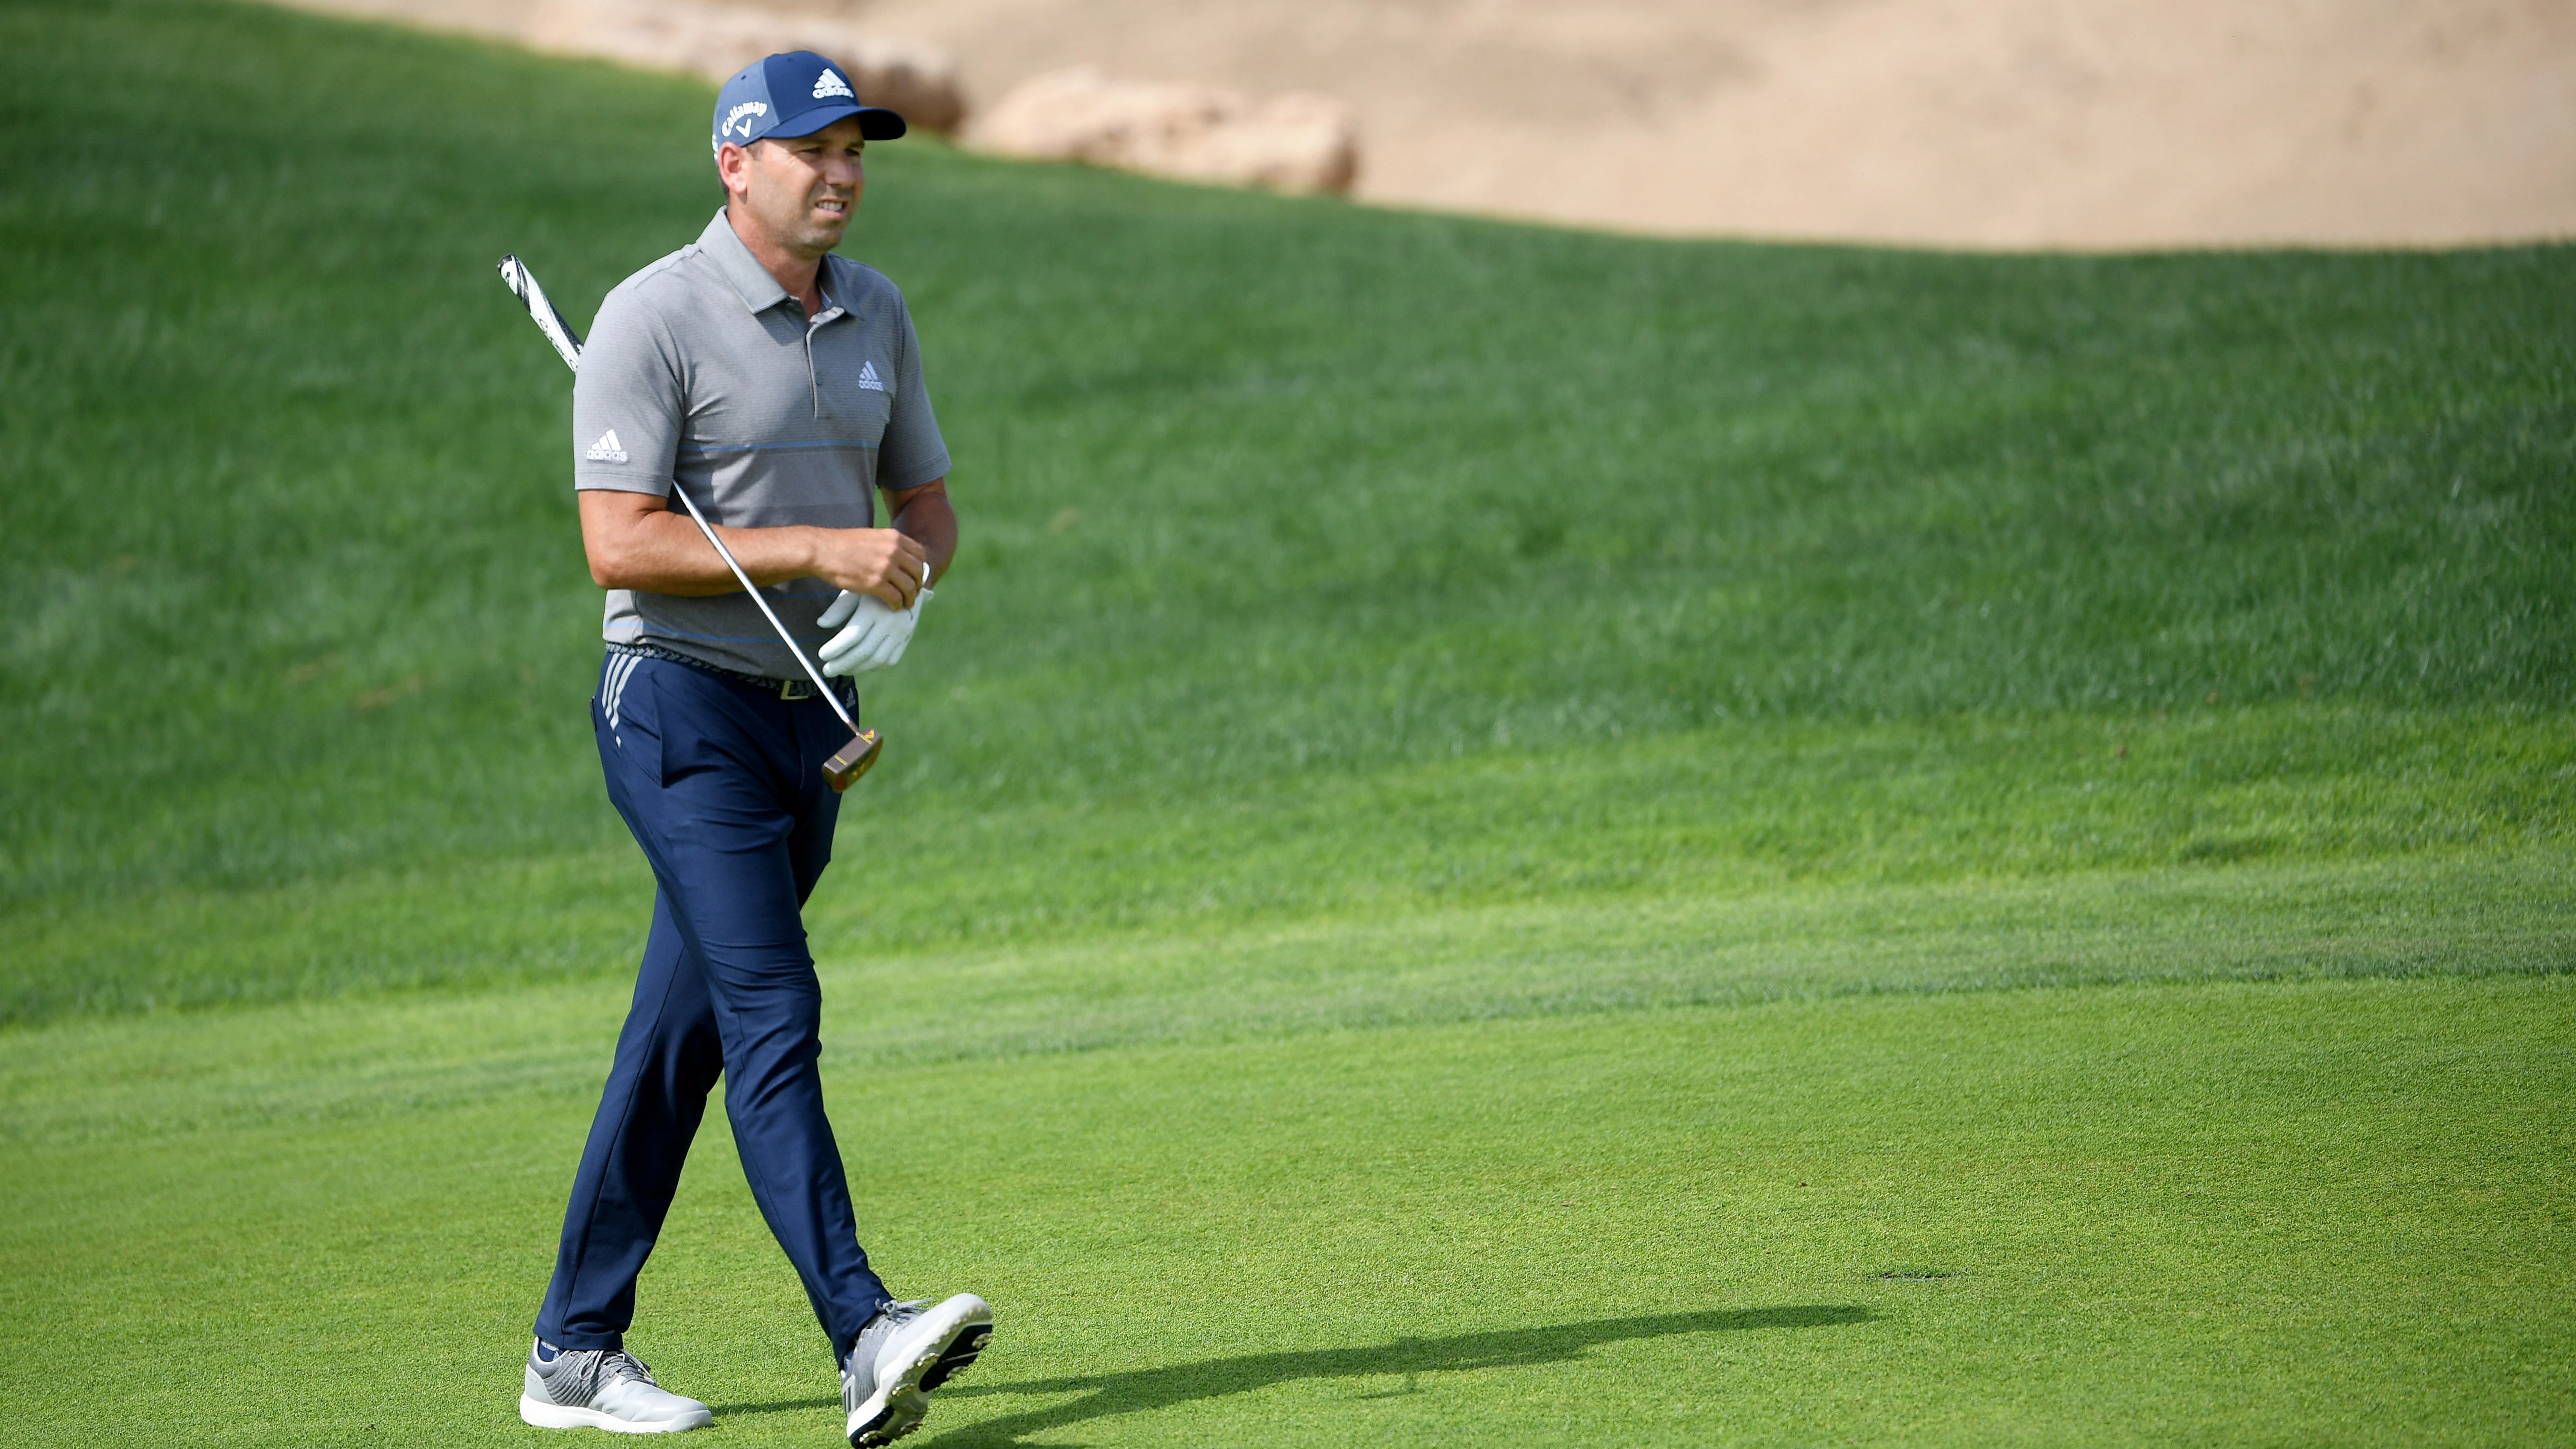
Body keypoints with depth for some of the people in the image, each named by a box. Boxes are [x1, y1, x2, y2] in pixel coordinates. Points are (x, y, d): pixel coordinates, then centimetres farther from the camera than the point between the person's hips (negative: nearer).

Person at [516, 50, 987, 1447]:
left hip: (811, 709, 7)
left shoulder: (874, 312, 11)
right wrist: (819, 551, -22)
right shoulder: (655, 319, -12)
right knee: (771, 1011, -17)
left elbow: (925, 499, 18)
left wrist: (906, 576, -5)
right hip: (685, 707, -7)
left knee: (680, 1041, 10)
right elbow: (618, 544, -18)